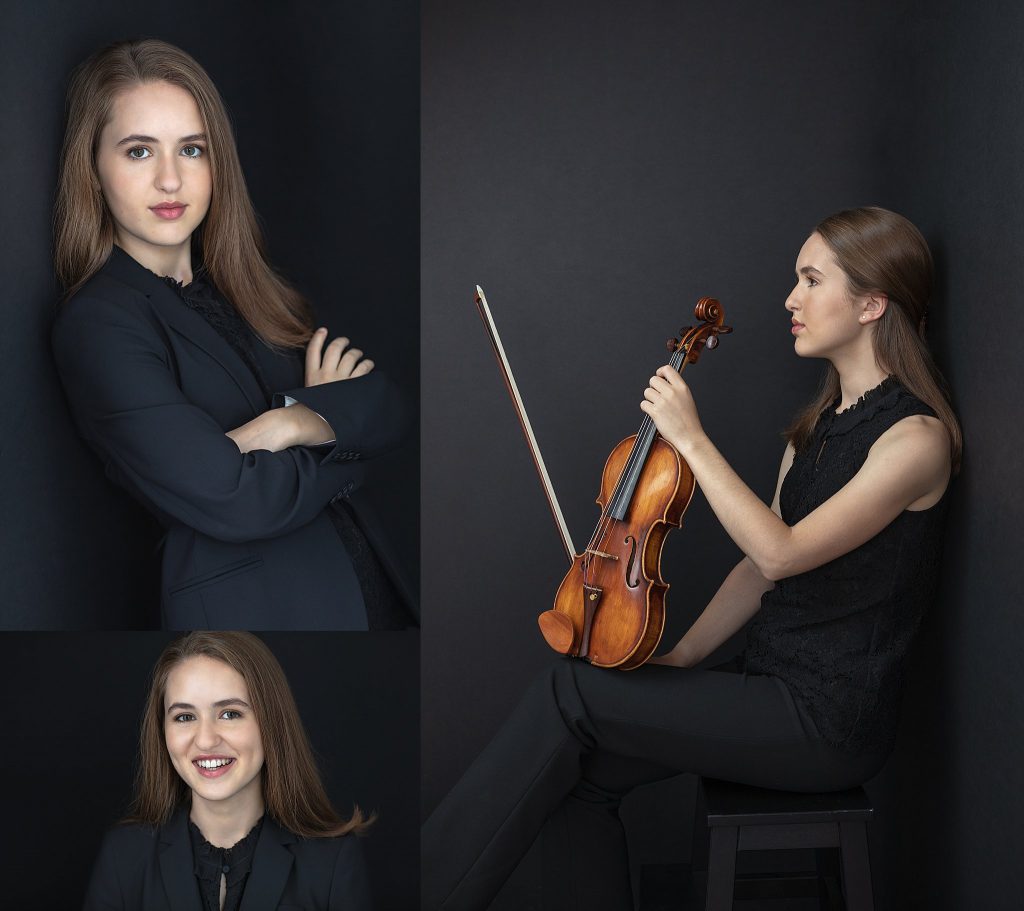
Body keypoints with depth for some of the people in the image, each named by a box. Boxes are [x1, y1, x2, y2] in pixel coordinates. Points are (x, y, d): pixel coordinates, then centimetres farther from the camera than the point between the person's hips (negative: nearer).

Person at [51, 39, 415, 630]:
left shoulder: (247, 286, 6)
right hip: (251, 606, -6)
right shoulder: (97, 325, -13)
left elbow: (390, 412, -2)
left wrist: (297, 421, -19)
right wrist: (342, 426, -8)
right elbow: (230, 504, -22)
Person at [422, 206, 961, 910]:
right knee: (579, 775, -11)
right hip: (771, 684, 8)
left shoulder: (917, 437, -14)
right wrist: (680, 659, 4)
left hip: (830, 722, -8)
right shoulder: (820, 423, 14)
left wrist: (690, 438, -18)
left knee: (569, 692, -15)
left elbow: (781, 551, -21)